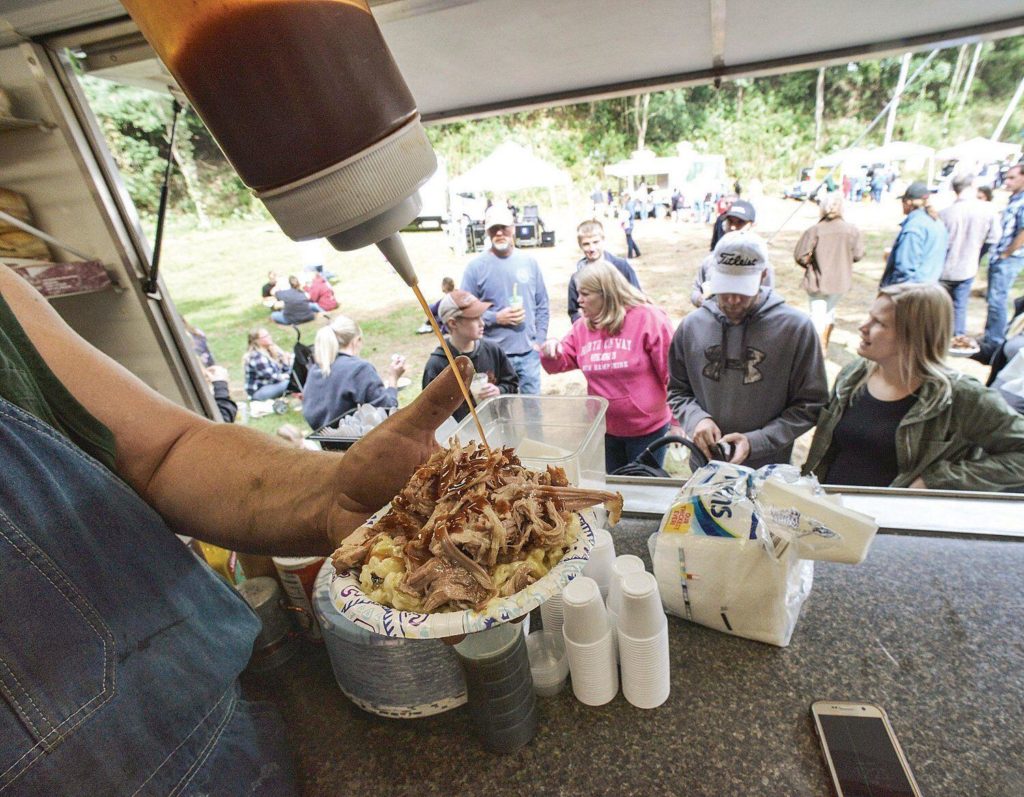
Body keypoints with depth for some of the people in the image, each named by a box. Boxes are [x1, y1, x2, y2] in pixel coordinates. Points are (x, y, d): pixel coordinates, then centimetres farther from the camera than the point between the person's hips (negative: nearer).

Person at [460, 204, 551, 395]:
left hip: (529, 353, 3)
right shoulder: (476, 266, -3)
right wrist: (496, 318, -16)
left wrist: (539, 340, 3)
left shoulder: (529, 262, 7)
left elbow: (543, 306, 10)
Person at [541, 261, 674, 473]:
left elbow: (673, 374, -14)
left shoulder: (647, 319, -15)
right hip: (605, 430, 5)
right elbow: (561, 363, 7)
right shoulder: (582, 326, 0)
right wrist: (551, 353, -17)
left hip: (647, 429, -4)